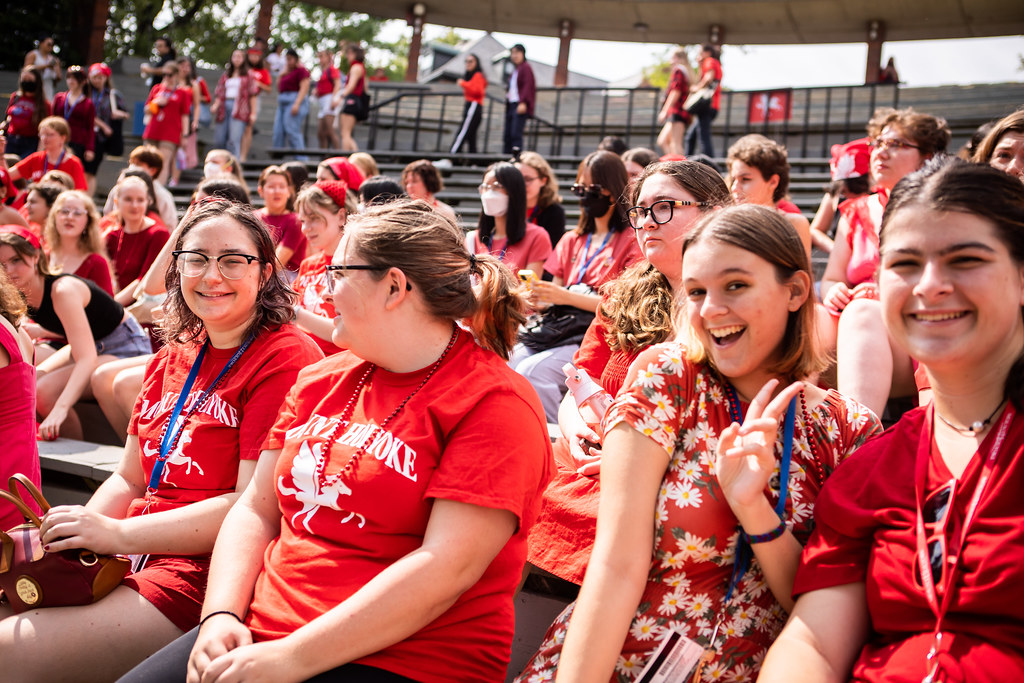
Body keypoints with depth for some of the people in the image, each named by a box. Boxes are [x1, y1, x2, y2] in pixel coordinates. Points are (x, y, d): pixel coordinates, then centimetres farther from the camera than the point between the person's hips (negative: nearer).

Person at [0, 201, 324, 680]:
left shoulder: (288, 358, -10)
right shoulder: (172, 357, 17)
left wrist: (119, 534, -17)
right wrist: (76, 531, -2)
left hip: (209, 573, -8)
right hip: (140, 556, 8)